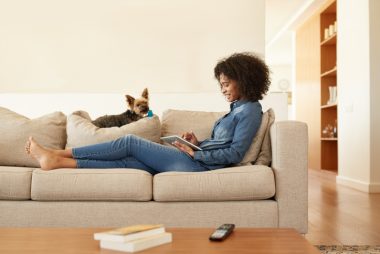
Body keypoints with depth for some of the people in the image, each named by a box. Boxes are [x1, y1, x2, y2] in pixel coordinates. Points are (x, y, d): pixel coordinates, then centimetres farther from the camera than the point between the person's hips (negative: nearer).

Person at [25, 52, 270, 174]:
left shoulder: (250, 109, -6)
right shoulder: (238, 108, 23)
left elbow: (235, 153, -15)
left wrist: (196, 153, -14)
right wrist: (198, 142, 6)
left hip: (197, 165, -8)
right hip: (194, 160, 8)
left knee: (130, 142, -7)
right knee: (128, 161, -3)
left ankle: (58, 155, -1)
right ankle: (58, 161, -4)